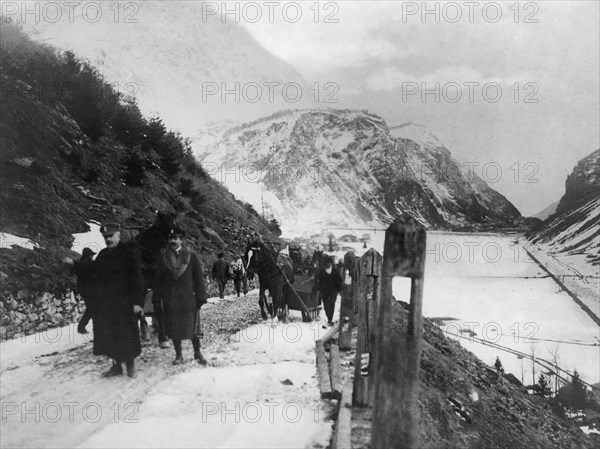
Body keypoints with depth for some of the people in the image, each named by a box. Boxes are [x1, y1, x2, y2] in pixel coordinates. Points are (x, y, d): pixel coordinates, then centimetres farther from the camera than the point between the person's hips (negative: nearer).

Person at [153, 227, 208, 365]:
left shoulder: (191, 256, -1)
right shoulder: (163, 257, 5)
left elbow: (199, 277, 0)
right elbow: (158, 279, 9)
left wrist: (201, 297, -3)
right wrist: (157, 297, 5)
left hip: (189, 298, -2)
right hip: (170, 300, 2)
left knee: (192, 327, 3)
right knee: (173, 328, 8)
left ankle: (197, 353, 20)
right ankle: (178, 355, 23)